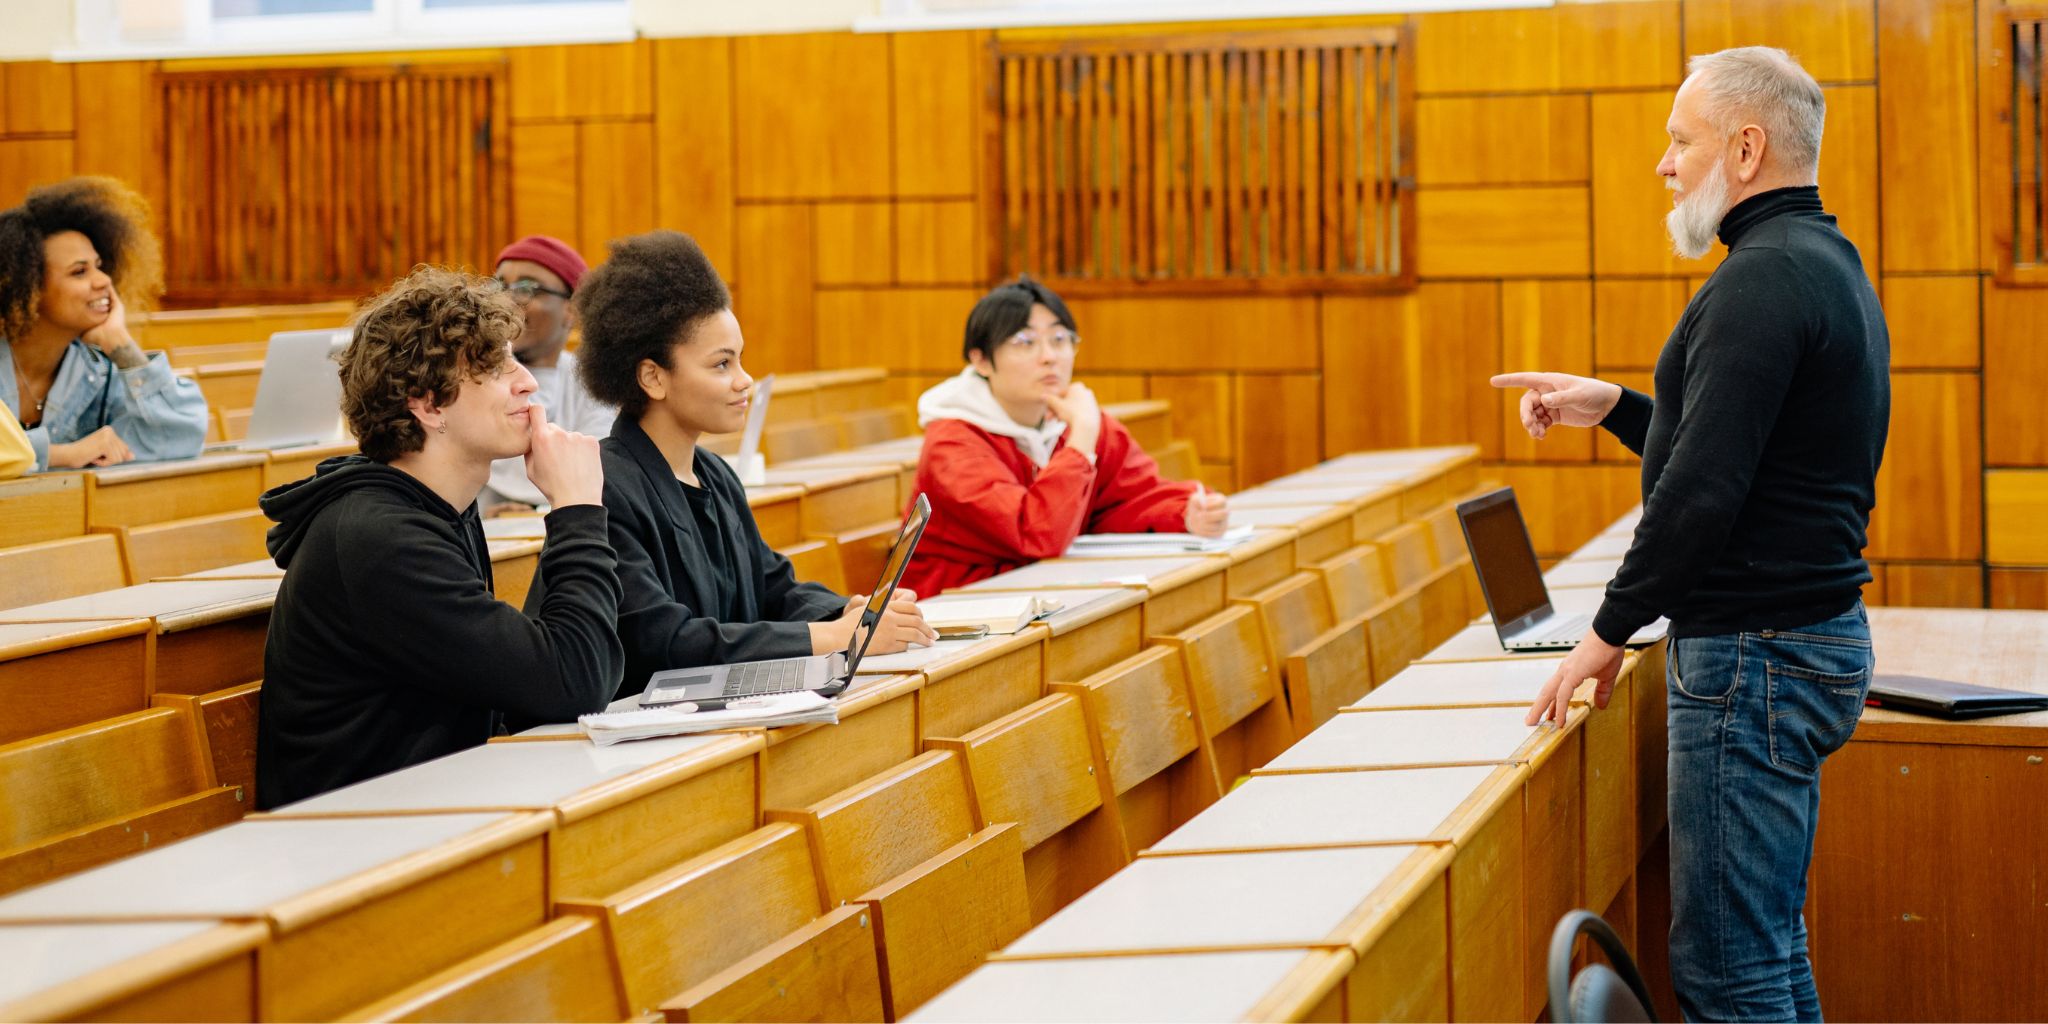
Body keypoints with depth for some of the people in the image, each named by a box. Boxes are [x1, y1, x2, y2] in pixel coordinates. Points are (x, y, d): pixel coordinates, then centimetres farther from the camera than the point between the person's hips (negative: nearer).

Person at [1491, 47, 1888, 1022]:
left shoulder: (1765, 279, -17)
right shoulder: (1827, 263, 16)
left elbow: (1704, 488, -23)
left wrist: (1611, 628, -14)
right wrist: (1616, 407, 20)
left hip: (1756, 653, -11)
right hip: (1818, 638, 11)